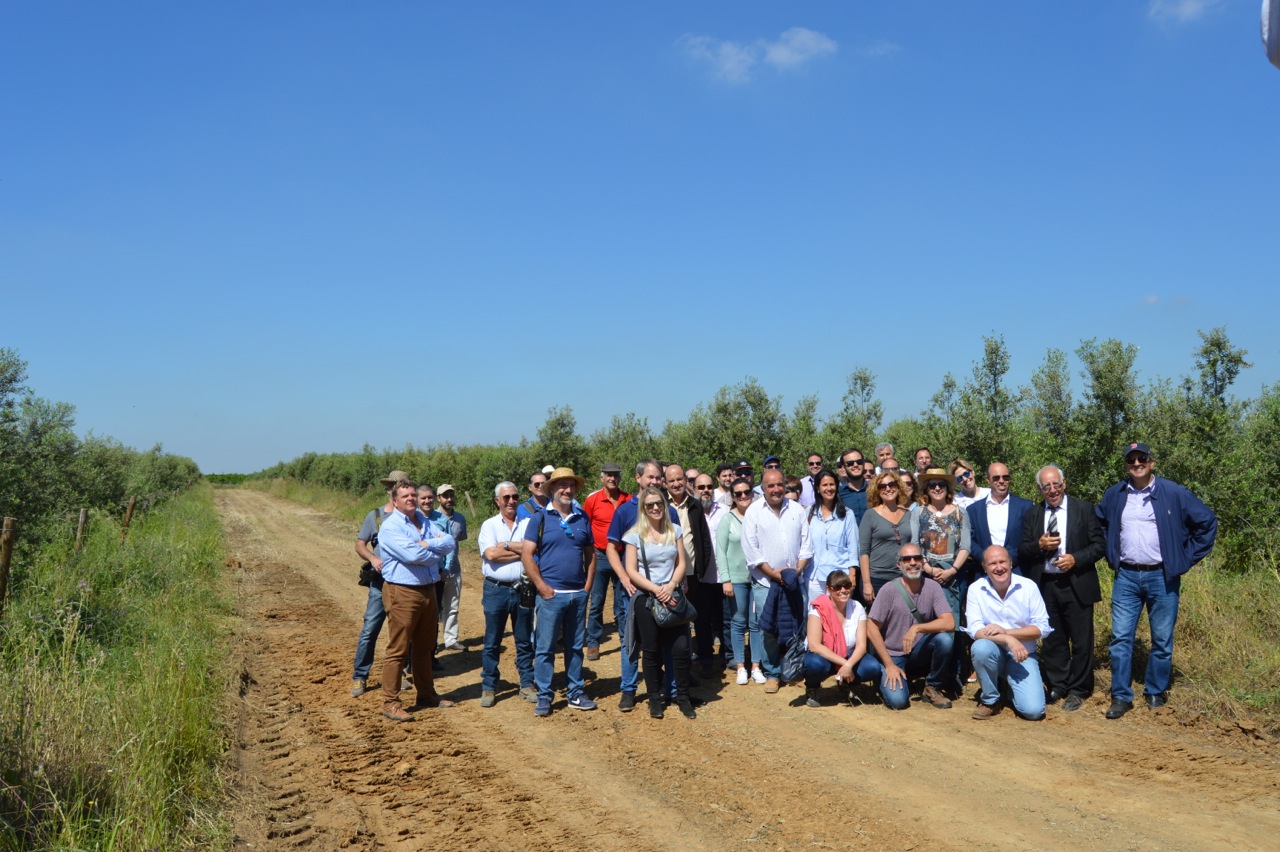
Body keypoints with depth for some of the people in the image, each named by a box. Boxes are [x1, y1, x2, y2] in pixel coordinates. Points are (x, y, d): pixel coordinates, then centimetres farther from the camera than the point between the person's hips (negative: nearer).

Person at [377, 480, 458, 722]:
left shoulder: (425, 522, 12)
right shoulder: (390, 527, -10)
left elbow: (451, 542, 0)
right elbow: (411, 554, -23)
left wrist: (427, 544, -16)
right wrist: (437, 552, -7)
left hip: (428, 591, 8)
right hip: (402, 593, -7)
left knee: (425, 647, 17)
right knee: (398, 650, -3)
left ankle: (426, 694, 29)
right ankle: (390, 702, 4)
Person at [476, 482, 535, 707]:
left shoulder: (528, 524, 5)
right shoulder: (489, 525, 3)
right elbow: (491, 554, -13)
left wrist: (506, 546, -12)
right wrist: (521, 552, -9)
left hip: (523, 588, 1)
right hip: (496, 589, -1)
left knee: (525, 641, 10)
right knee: (492, 642, 6)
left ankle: (527, 684, 20)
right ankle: (488, 687, 15)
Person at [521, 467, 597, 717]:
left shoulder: (582, 518, 10)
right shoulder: (540, 518, -2)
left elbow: (590, 554, 14)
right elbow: (527, 555, -7)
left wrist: (588, 585, 4)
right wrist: (541, 586, -12)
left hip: (579, 594, 4)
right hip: (551, 593, -4)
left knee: (575, 647, 12)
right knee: (545, 648, 1)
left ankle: (575, 694, 22)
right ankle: (544, 697, 11)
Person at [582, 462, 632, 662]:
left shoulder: (628, 500, 1)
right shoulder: (592, 499, -5)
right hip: (600, 556, -2)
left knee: (624, 602, 10)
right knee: (596, 602, 4)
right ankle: (593, 643, 12)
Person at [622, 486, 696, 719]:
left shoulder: (674, 531, 6)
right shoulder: (635, 535, -2)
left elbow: (681, 563, 5)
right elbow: (631, 571, -5)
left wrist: (671, 585, -12)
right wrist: (655, 589, -15)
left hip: (673, 597, 2)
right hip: (646, 599, -2)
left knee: (681, 648, -3)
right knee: (652, 651, 6)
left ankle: (683, 697, 12)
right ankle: (654, 698, 20)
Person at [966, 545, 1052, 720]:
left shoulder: (1028, 586, -6)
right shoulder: (976, 589, -8)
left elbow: (1042, 628, -8)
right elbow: (975, 630, -16)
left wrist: (1005, 631, -19)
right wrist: (1008, 640, -30)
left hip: (1022, 656, 0)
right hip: (993, 653, 0)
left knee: (1033, 711, -18)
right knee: (981, 647, -36)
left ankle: (1009, 685, 19)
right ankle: (989, 700, -9)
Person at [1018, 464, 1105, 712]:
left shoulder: (1084, 509, 0)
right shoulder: (1032, 515, 8)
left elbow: (1100, 545, -2)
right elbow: (1022, 552, 7)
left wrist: (1076, 559, -16)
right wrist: (1039, 545, -13)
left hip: (1076, 585, -2)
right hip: (1045, 586, 3)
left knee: (1081, 641, 4)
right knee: (1053, 640, 11)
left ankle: (1077, 691, 16)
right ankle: (1057, 686, 24)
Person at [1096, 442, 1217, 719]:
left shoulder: (1174, 493, -4)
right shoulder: (1114, 495, 5)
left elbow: (1208, 522, 1)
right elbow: (1100, 524, 22)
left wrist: (1186, 558, -1)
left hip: (1162, 577, -2)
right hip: (1126, 577, 2)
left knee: (1162, 640, 6)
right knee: (1120, 637, -2)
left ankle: (1156, 693, 22)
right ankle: (1121, 696, 5)